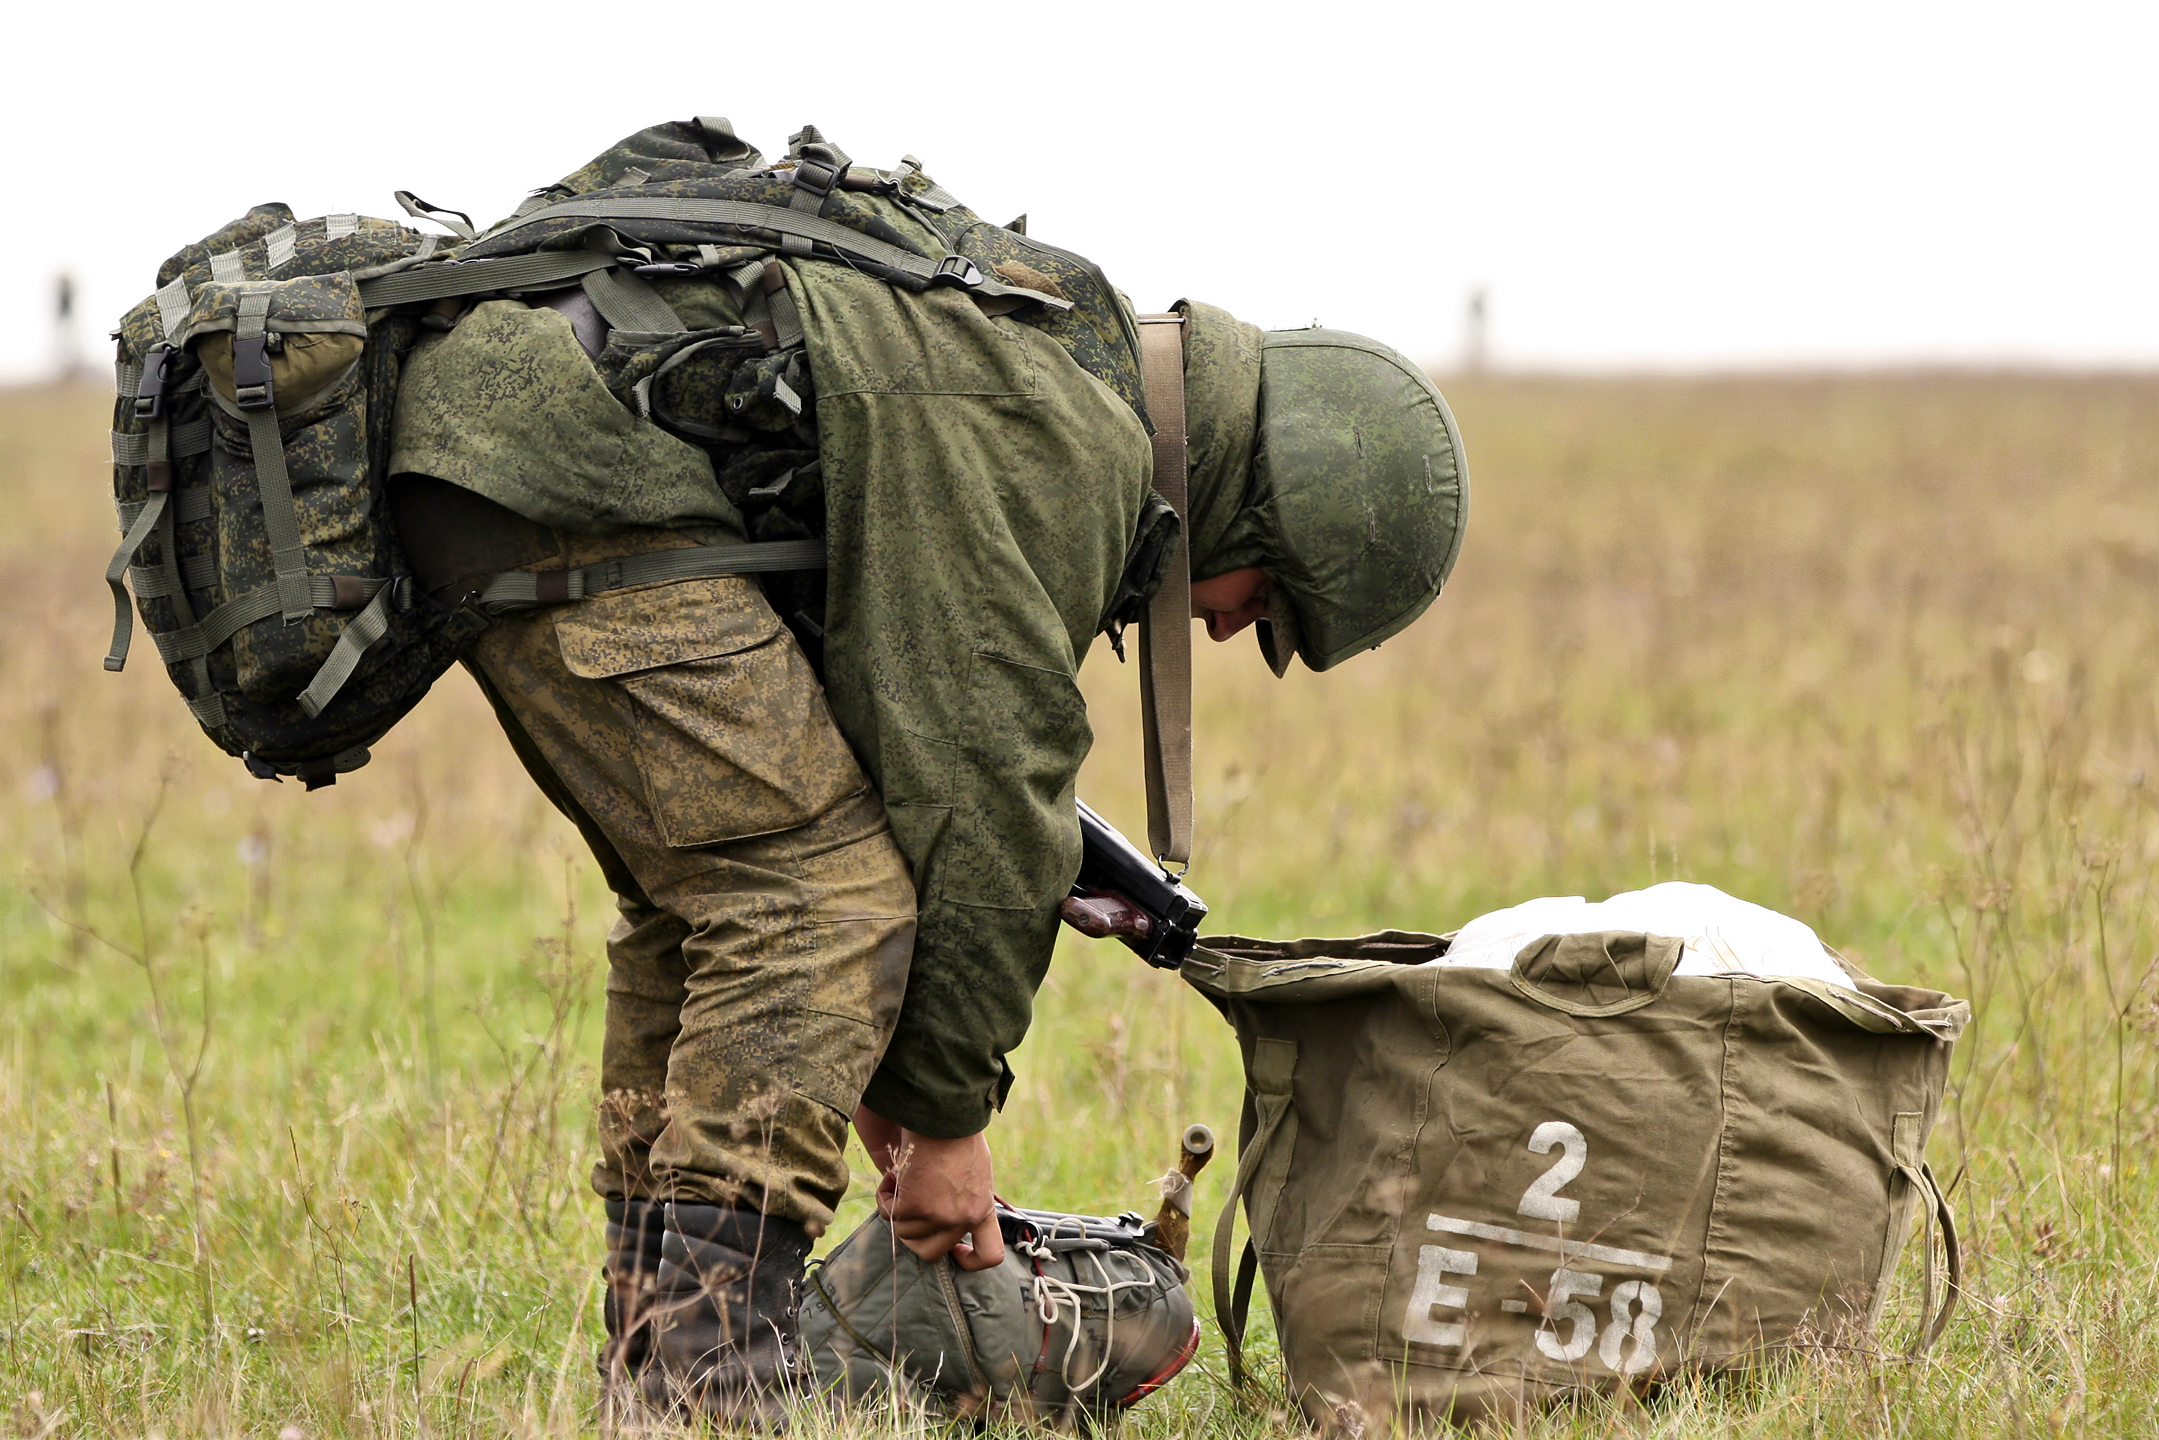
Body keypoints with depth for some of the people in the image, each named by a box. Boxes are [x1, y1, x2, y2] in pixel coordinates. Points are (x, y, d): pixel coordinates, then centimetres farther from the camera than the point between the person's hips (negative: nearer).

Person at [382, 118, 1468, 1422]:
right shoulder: (1059, 451, -9)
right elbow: (982, 787, -9)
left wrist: (877, 1058, 28)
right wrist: (948, 1114, 1)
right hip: (565, 450, -11)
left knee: (713, 887, 18)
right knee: (824, 885, -11)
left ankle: (651, 1369, 19)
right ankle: (703, 1395, -14)